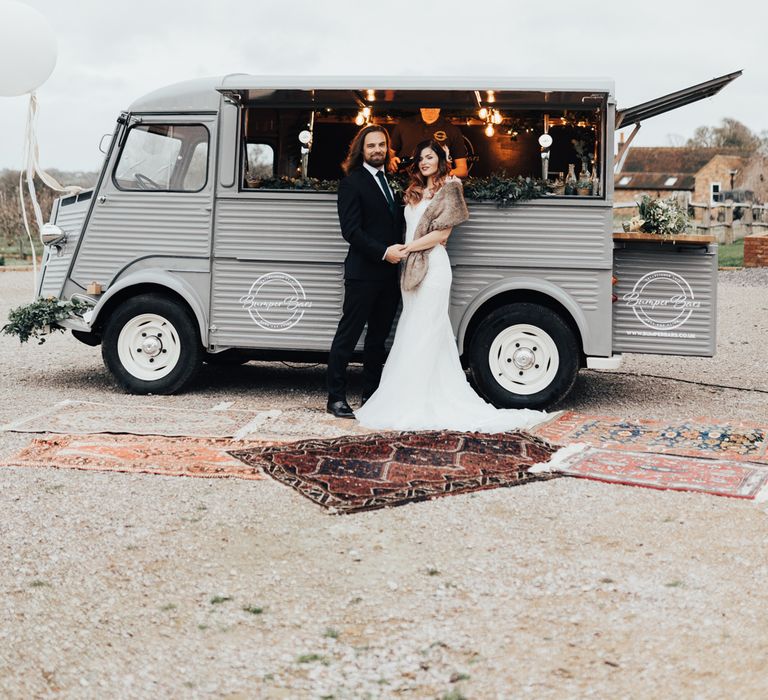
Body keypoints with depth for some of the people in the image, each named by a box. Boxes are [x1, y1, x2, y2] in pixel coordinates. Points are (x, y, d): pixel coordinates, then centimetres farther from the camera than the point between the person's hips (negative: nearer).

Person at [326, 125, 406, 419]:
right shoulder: (352, 182, -6)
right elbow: (351, 230, -13)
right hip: (363, 272, -7)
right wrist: (384, 252, -19)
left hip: (390, 271, 7)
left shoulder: (392, 181, 15)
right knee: (347, 336, -2)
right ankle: (336, 398, 4)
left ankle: (371, 395, 21)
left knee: (379, 337, 12)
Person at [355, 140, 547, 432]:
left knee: (422, 333, -8)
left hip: (432, 265, -8)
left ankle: (413, 406, -7)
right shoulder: (415, 191, 20)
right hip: (412, 266, 8)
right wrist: (402, 251, 4)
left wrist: (406, 248, -11)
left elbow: (441, 234, -10)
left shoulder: (448, 189, -2)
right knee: (414, 332, 6)